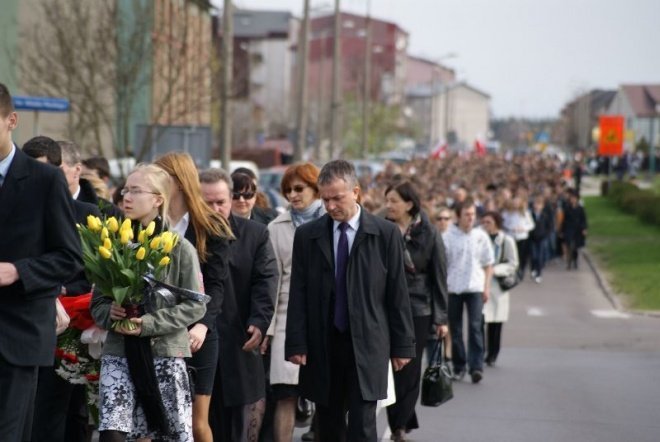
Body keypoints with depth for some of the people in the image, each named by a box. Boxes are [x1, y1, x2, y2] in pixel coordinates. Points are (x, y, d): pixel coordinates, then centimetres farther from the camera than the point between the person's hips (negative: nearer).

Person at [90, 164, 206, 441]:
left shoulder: (180, 248, -4)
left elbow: (195, 306, -7)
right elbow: (97, 302, 11)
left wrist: (150, 323, -16)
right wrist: (109, 313, -12)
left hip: (165, 354, -2)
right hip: (119, 353, 2)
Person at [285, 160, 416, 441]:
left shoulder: (386, 234, -1)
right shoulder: (306, 235, 4)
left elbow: (397, 293, 0)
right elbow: (298, 294, 3)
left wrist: (402, 344, 0)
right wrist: (296, 344, -4)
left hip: (367, 345, -2)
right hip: (323, 347, 3)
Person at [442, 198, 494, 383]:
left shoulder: (481, 236, 4)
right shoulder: (447, 237, -2)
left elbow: (488, 264, 10)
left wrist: (486, 287, 3)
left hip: (475, 288, 0)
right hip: (453, 289, 0)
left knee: (475, 326, -11)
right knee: (455, 329, 7)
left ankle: (476, 366, -12)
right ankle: (458, 366, 18)